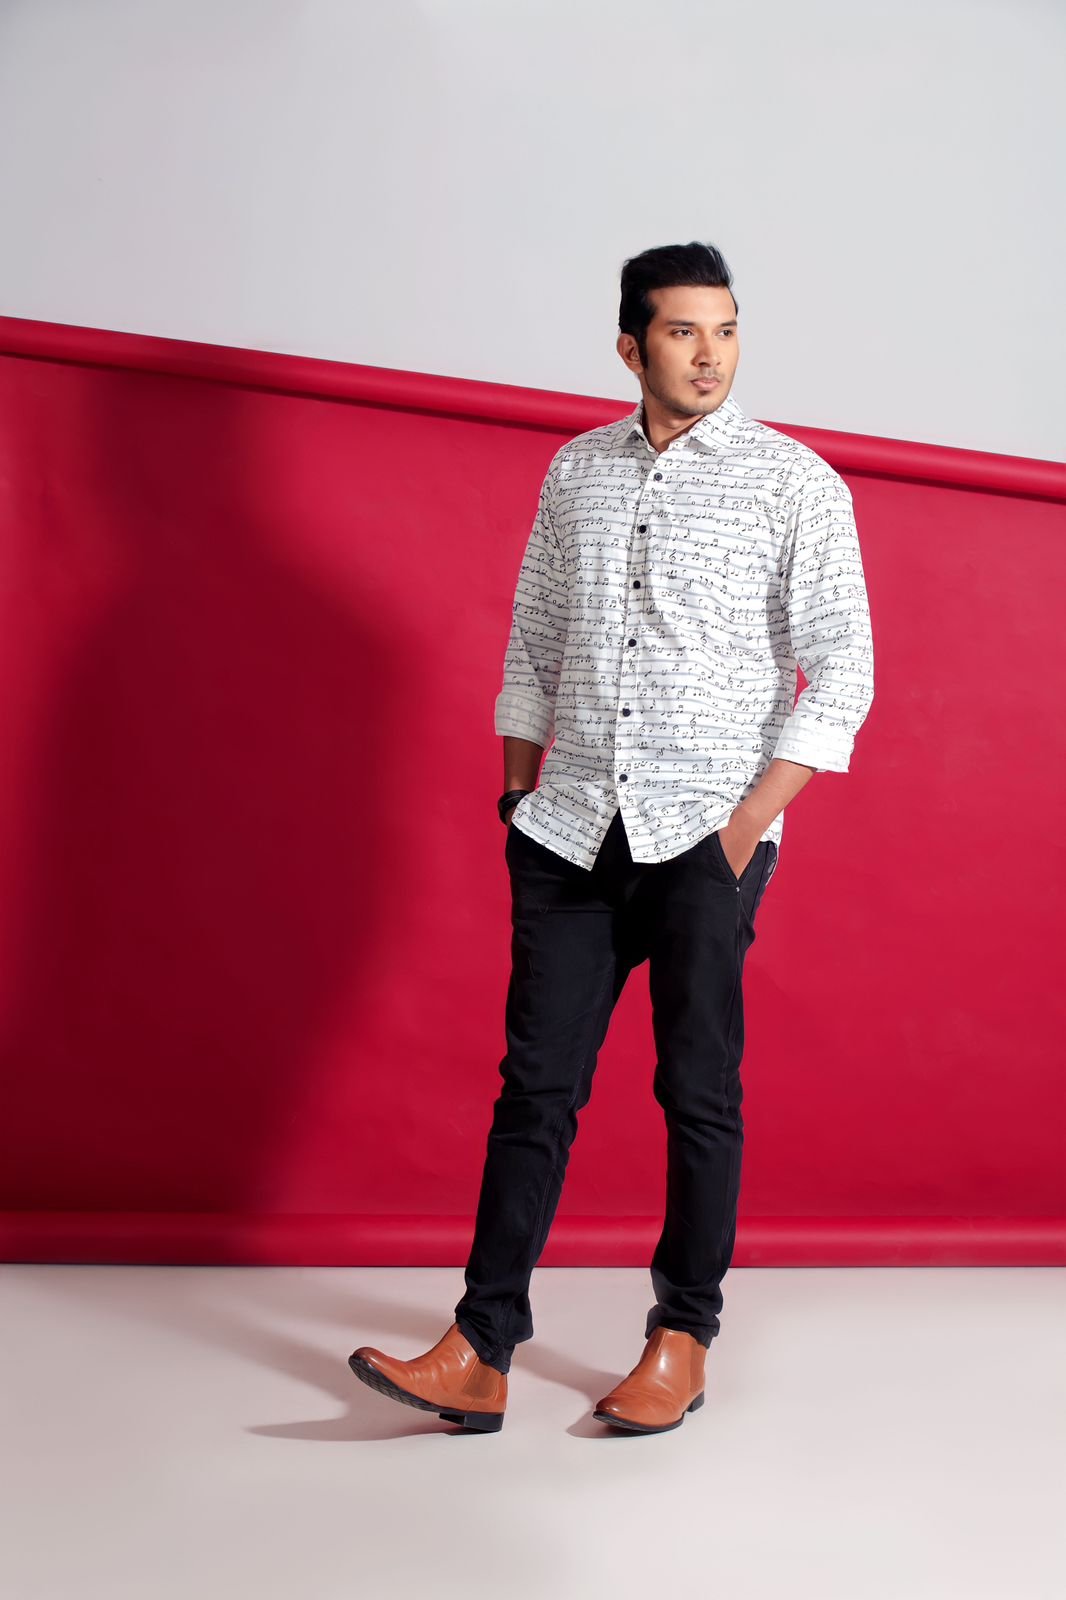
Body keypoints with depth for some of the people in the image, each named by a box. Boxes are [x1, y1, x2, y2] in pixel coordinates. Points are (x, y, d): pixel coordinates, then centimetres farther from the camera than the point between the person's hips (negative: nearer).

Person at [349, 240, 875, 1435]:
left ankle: (682, 1342, 20)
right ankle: (481, 1354, 8)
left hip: (704, 837, -3)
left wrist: (750, 824, -11)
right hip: (571, 830, 4)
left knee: (698, 1094, 5)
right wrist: (517, 794, 10)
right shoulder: (576, 470, 12)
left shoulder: (795, 482, -1)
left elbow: (842, 671, -5)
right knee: (536, 1085, 3)